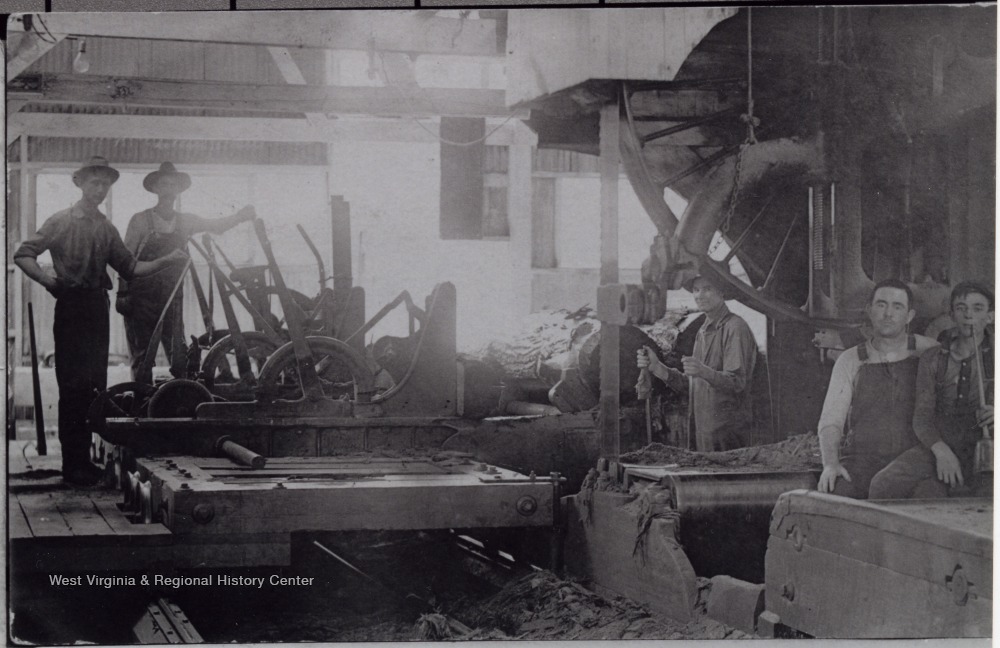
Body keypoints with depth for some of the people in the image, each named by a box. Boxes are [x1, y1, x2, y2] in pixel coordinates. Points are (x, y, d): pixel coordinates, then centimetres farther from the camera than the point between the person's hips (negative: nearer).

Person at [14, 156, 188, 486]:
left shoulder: (106, 228, 15)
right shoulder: (62, 221, -2)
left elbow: (130, 267, 14)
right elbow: (23, 255, -3)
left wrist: (165, 261, 1)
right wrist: (49, 280, -18)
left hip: (97, 307, 6)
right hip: (71, 307, -6)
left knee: (93, 385, 7)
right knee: (73, 386, -7)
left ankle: (84, 459, 16)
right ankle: (72, 465, -3)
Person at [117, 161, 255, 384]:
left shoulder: (185, 221, 9)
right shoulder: (140, 220, -2)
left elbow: (216, 226, 2)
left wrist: (239, 216, -16)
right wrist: (123, 293, -8)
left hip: (171, 298, 3)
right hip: (141, 298, -3)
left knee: (179, 357, -3)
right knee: (142, 357, 0)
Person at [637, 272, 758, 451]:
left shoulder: (735, 328, -11)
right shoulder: (704, 331, 18)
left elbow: (737, 383, -21)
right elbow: (689, 385, 16)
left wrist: (703, 372, -37)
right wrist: (656, 367, 6)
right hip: (703, 428, 8)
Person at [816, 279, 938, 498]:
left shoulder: (928, 353, 8)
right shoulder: (850, 362, 12)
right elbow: (830, 421, 6)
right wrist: (831, 464, -14)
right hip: (862, 459, 1)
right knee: (834, 493, -32)